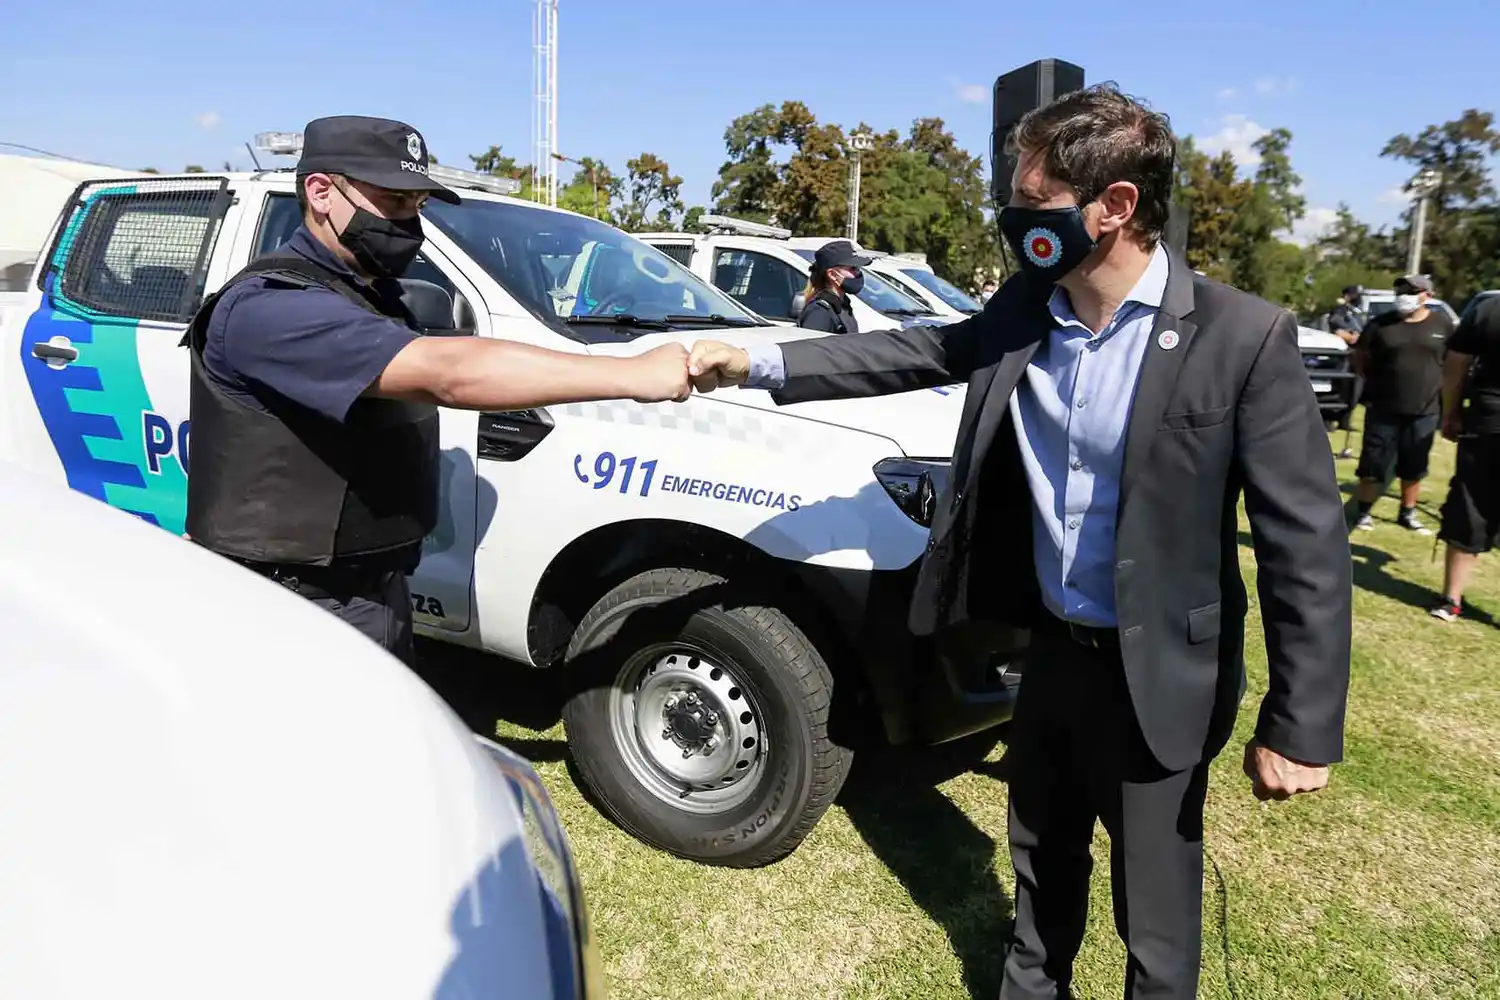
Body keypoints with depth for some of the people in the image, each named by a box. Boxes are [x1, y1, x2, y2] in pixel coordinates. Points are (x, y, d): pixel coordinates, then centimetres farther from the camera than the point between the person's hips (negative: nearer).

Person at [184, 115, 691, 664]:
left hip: (380, 596, 9)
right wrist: (633, 375, -36)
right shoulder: (271, 306, -22)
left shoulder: (371, 299, 12)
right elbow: (445, 372, -34)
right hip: (295, 618, -9)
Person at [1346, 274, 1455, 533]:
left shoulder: (1442, 324, 2)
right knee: (1374, 465, 0)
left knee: (1414, 467, 11)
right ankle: (1362, 511, 13)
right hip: (1384, 409, -1)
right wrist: (1376, 381, -2)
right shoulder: (1380, 324, -2)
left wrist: (1446, 394, 2)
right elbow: (1360, 358, 6)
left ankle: (1408, 514, 25)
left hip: (1425, 411, 2)